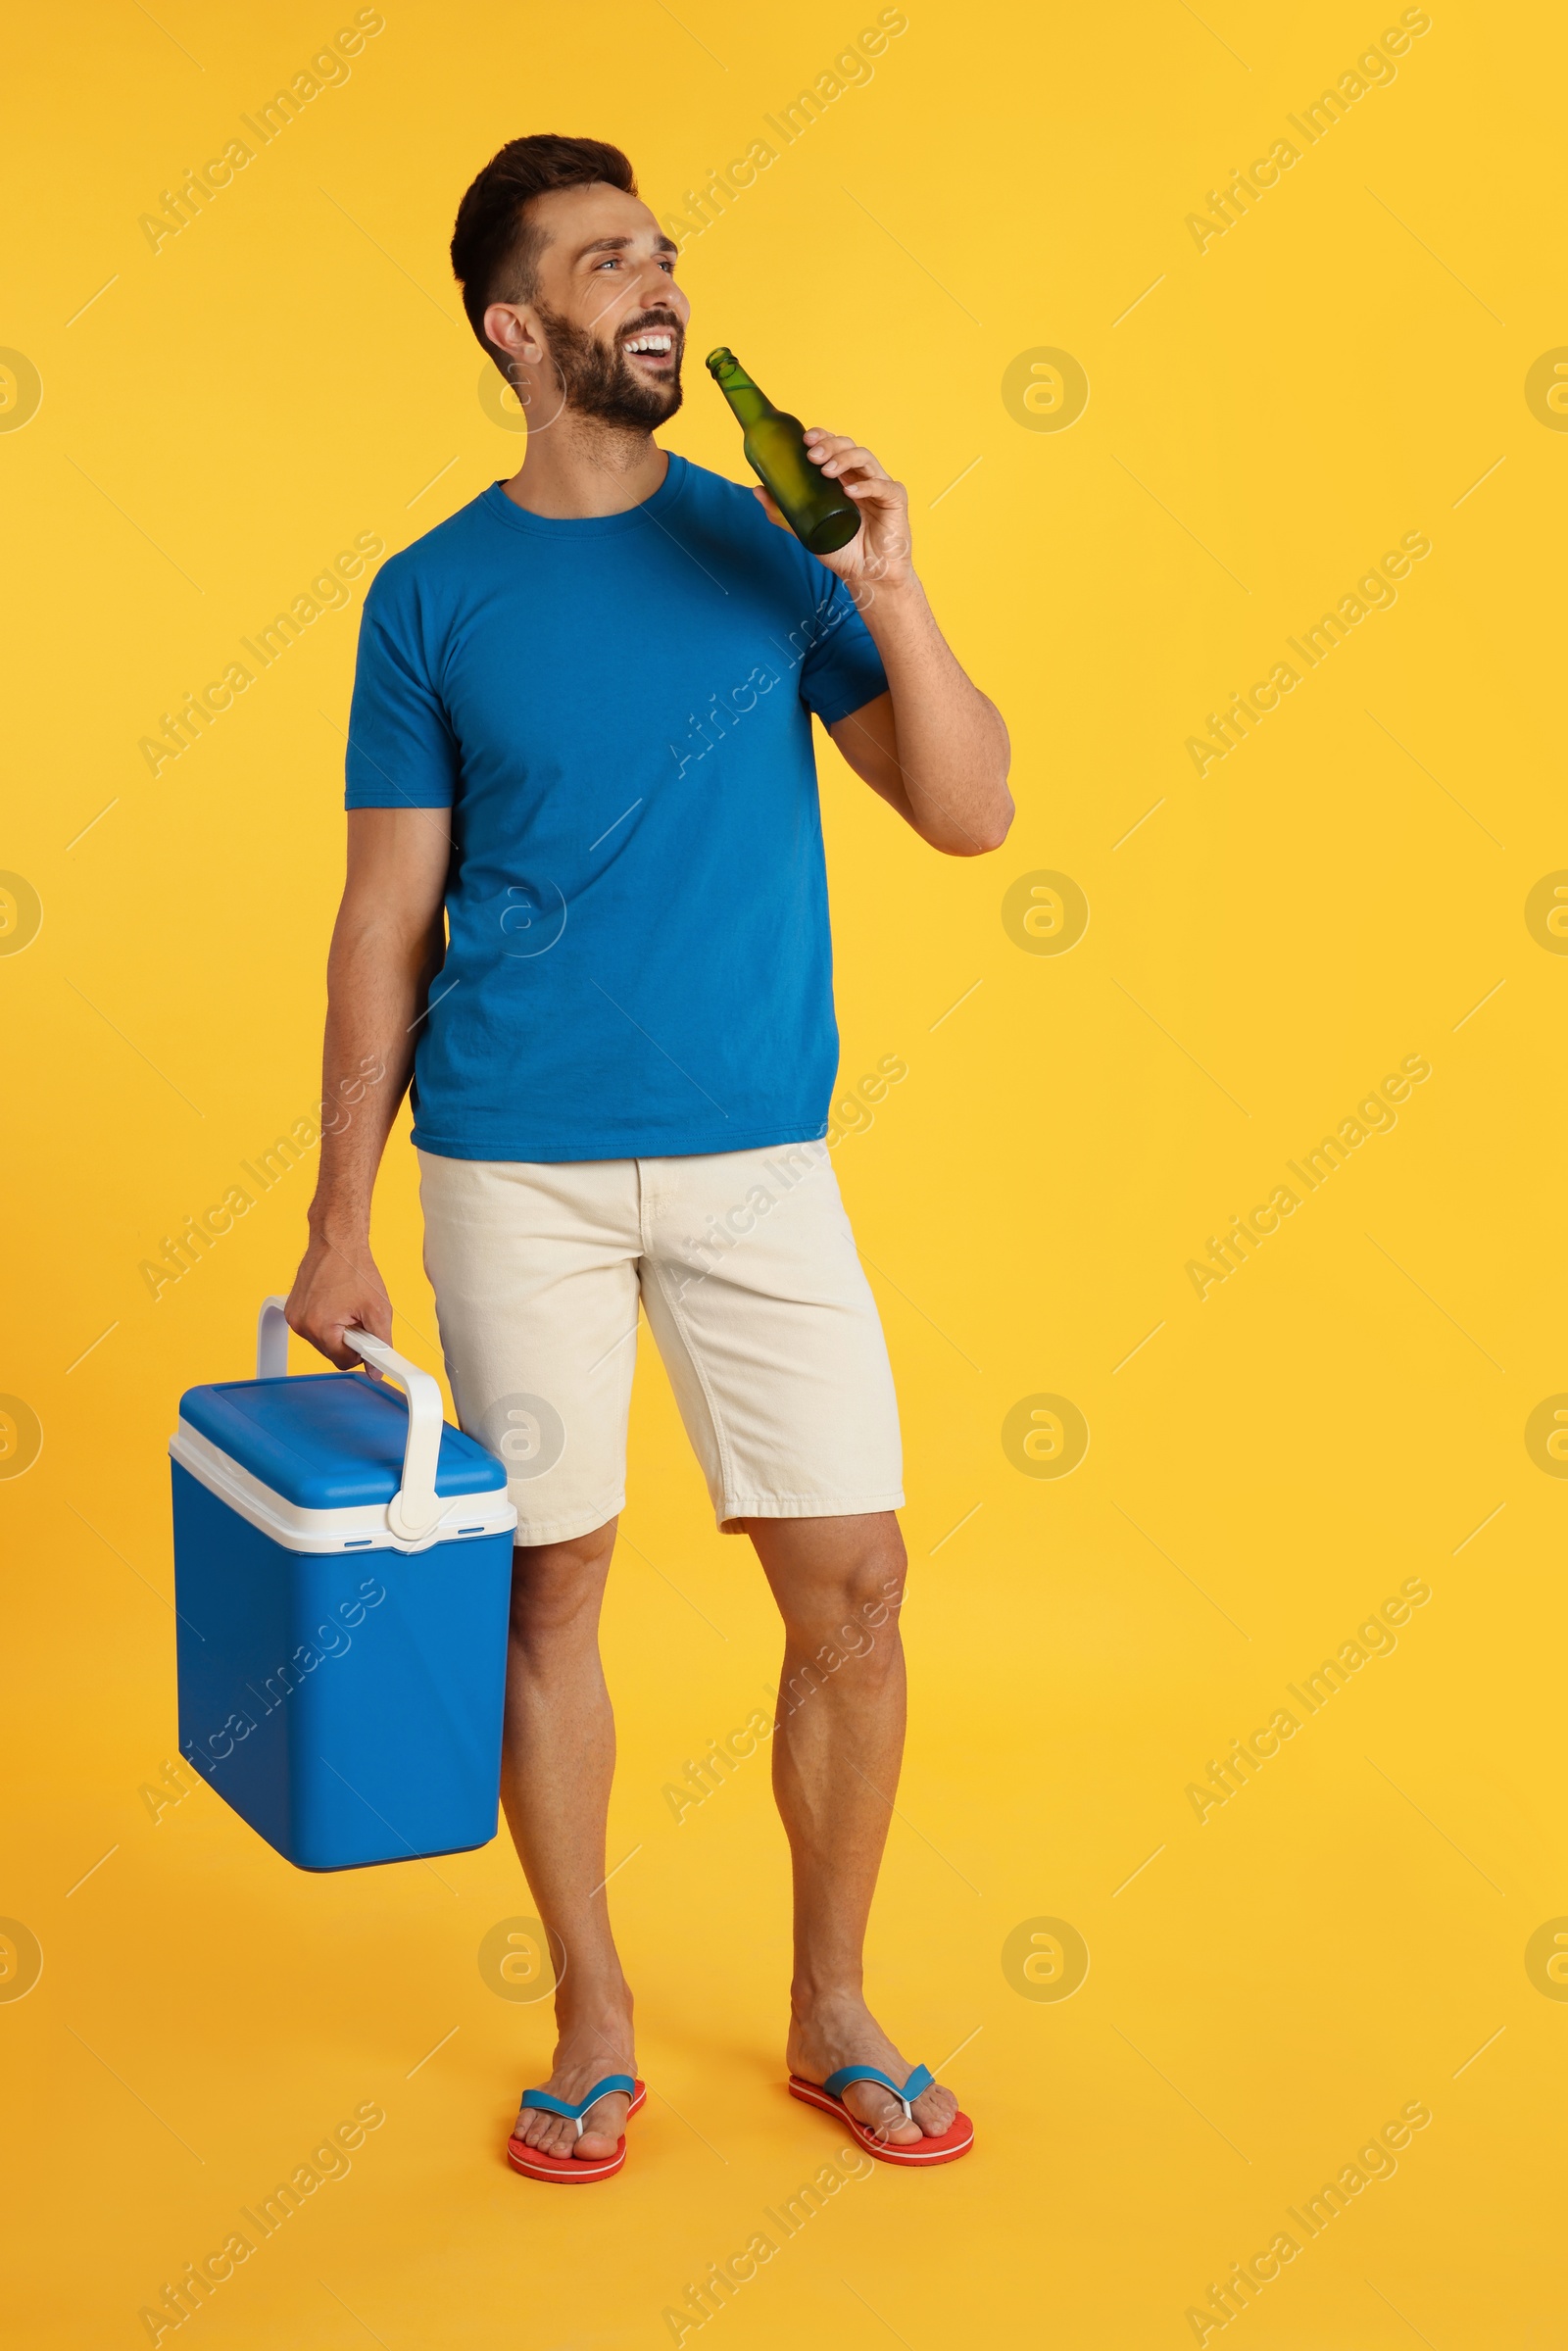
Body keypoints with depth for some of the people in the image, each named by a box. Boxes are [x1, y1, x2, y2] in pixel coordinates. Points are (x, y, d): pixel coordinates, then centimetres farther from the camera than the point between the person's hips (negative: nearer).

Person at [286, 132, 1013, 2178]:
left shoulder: (767, 546, 5)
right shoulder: (434, 596, 3)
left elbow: (972, 816, 0)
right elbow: (388, 917, 4)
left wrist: (891, 592, -14)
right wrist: (340, 1217, 1)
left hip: (753, 1156, 1)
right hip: (511, 1168, -1)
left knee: (852, 1579, 1)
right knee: (548, 1586, 6)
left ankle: (833, 2010, 22)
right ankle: (594, 2025, 25)